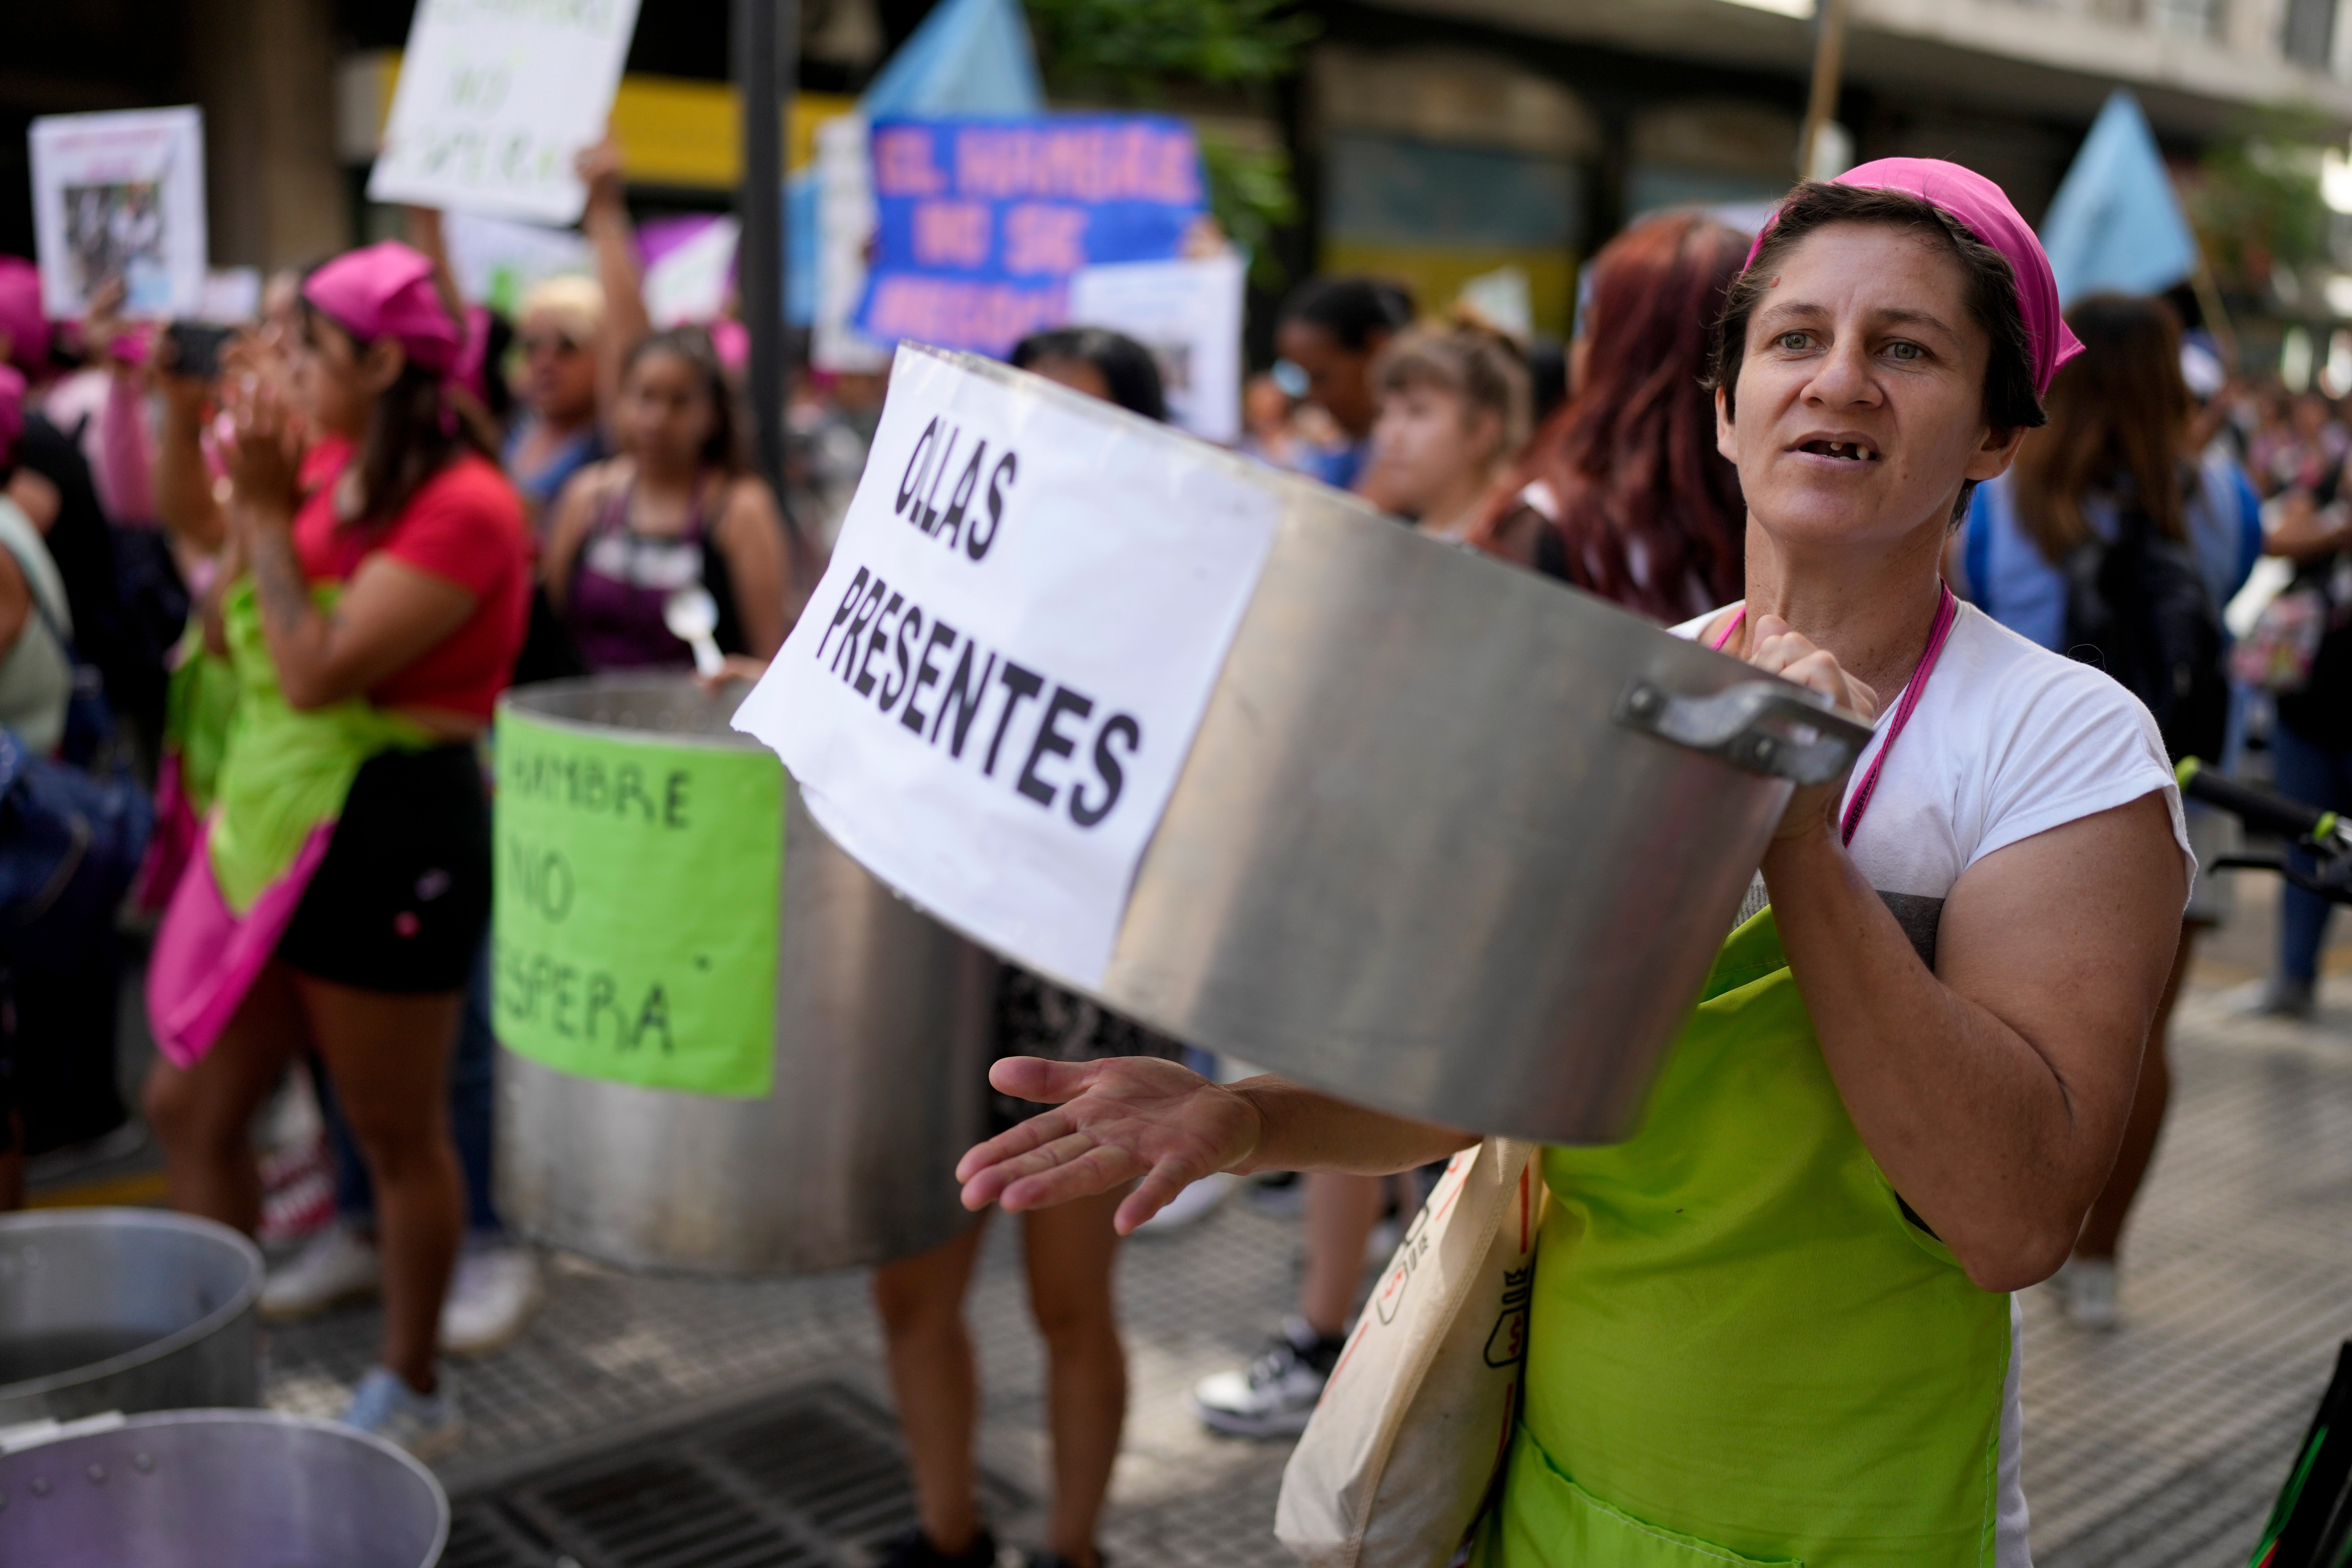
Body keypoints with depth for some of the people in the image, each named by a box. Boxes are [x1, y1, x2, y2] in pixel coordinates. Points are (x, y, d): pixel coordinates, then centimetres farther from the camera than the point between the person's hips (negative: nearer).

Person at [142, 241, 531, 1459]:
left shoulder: (463, 505, -18)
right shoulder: (326, 473, 7)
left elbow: (315, 671, -24)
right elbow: (226, 635, 7)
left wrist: (268, 507, -16)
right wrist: (254, 491, -1)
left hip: (389, 832, -8)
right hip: (279, 824, 9)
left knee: (398, 1135, 8)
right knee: (190, 1109, 15)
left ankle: (412, 1393, 28)